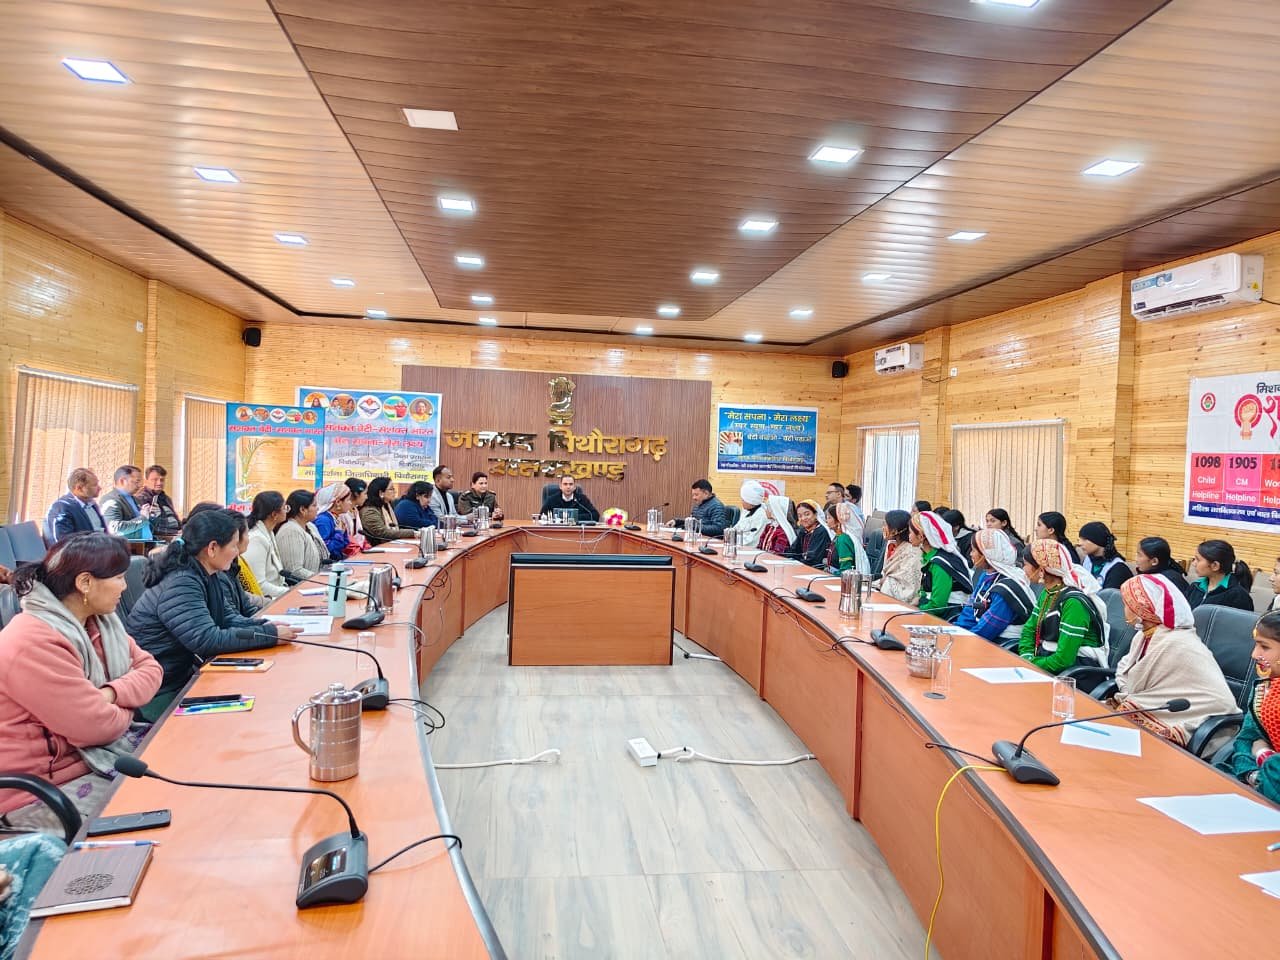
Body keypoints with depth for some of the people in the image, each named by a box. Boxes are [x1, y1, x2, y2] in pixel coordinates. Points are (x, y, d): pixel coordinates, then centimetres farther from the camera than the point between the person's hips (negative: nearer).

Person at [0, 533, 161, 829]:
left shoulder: (100, 618, 6)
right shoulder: (33, 644, -25)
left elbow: (149, 668, 5)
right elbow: (96, 725, -26)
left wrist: (111, 694, -15)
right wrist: (126, 708, -4)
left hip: (102, 752, 9)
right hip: (45, 788, -8)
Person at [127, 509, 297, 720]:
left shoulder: (208, 577, 4)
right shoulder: (179, 585, -24)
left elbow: (226, 619, 8)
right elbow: (207, 641, -29)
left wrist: (265, 625, -9)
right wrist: (269, 635, -26)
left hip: (186, 674, 8)